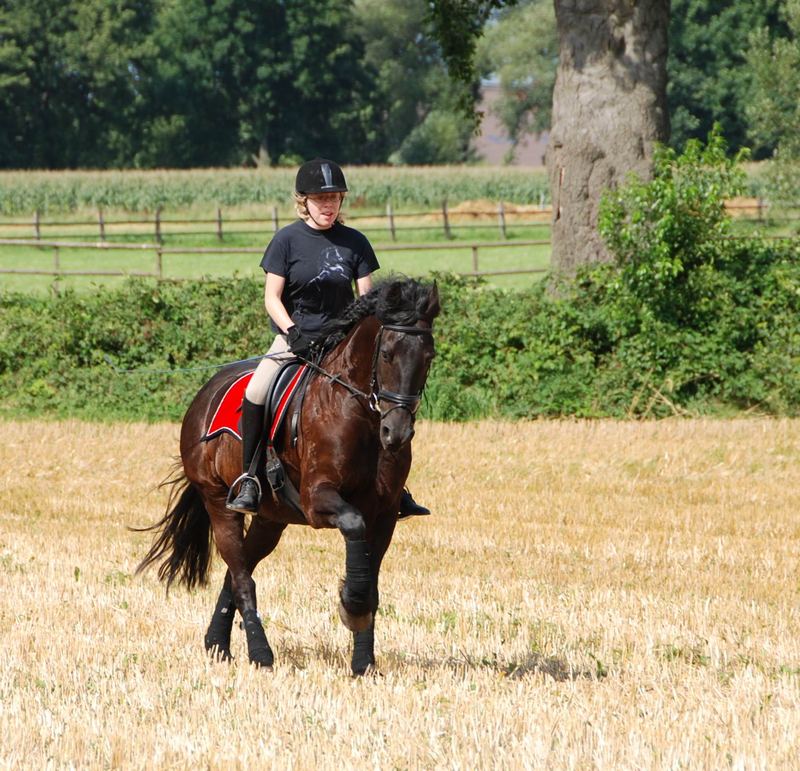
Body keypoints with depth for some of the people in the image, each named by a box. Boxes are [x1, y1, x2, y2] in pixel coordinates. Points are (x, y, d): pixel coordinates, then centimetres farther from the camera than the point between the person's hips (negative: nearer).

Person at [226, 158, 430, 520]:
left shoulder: (354, 242, 3)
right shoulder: (288, 239, -3)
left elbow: (366, 296, 2)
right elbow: (272, 297, -5)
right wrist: (294, 333, -20)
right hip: (294, 337, -2)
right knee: (256, 392, -28)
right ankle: (248, 480, -16)